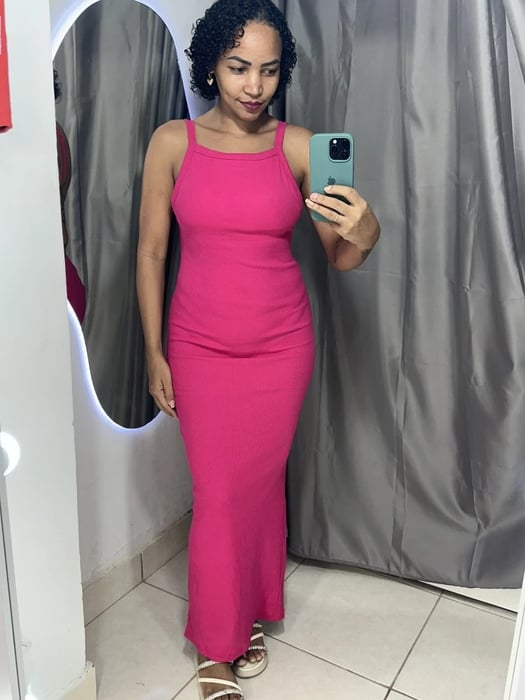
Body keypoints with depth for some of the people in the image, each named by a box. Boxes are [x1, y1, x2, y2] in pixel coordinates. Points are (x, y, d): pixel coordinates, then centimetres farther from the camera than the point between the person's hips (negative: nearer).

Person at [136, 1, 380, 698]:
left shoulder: (298, 145, -4)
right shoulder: (173, 142, -4)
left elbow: (339, 257, -6)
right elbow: (151, 251, 0)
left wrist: (364, 235, -30)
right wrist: (154, 353, -1)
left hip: (281, 346, 1)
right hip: (200, 347, 0)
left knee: (261, 484, 14)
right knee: (218, 494, 6)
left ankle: (252, 615, 40)